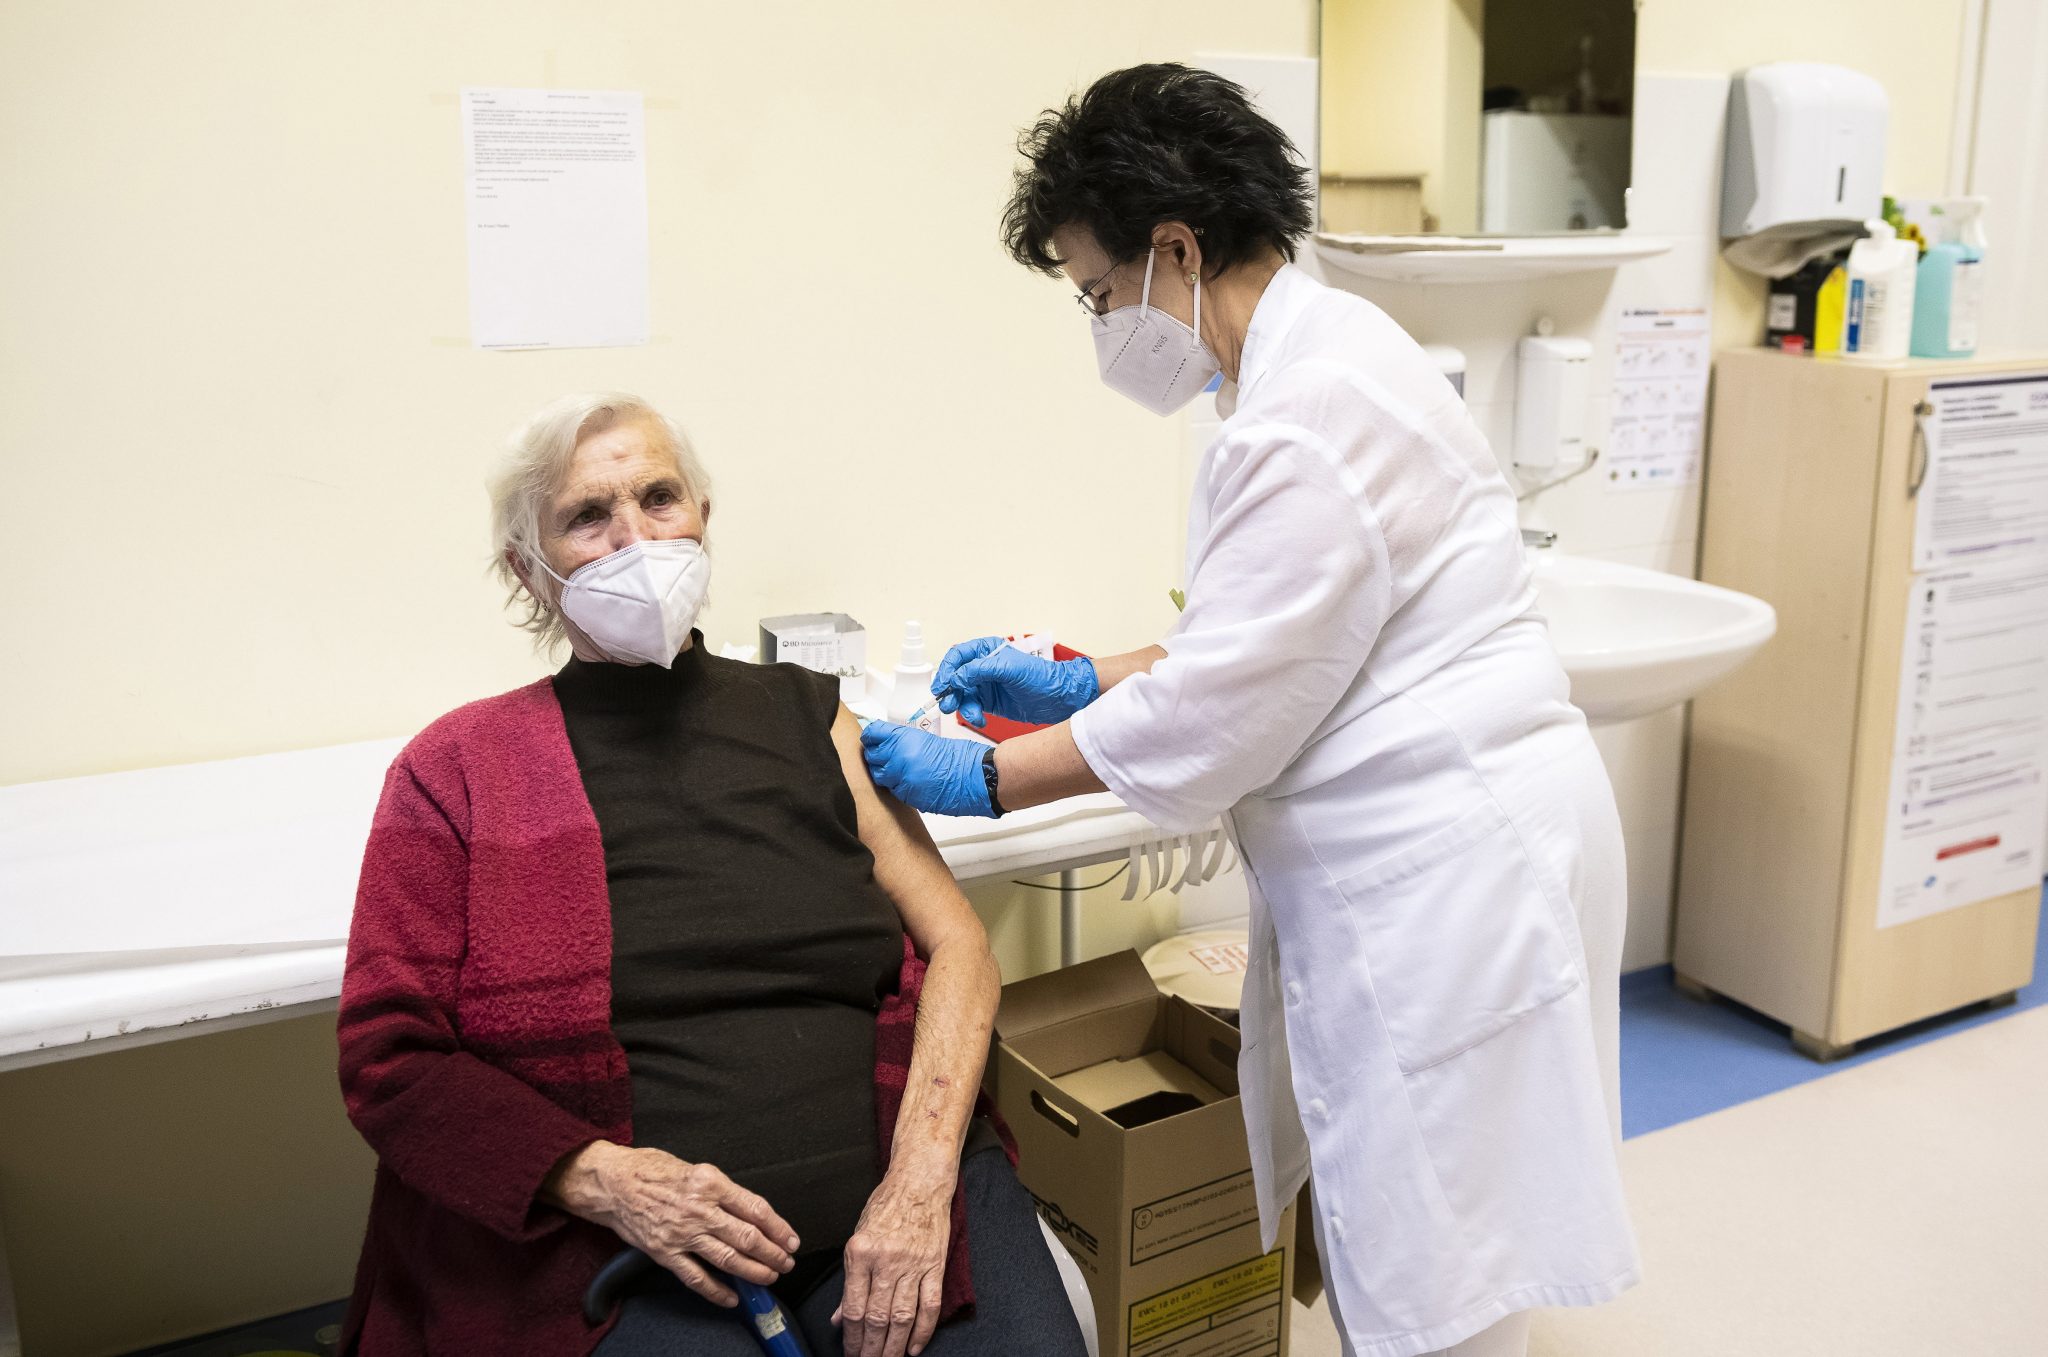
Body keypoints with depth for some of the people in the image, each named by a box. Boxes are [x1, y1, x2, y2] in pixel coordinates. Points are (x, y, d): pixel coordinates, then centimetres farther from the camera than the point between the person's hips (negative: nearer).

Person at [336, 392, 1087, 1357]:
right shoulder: (457, 772, 5)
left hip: (887, 1193, 2)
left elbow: (956, 946, 6)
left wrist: (920, 1180, -9)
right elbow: (388, 1058, 3)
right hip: (632, 1242, -1)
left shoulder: (804, 716, 12)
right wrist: (605, 1182, -11)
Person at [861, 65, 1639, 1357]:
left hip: (1445, 870, -10)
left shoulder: (1312, 415, -22)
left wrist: (989, 780, -8)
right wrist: (1083, 680, 12)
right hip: (1399, 870, 10)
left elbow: (1210, 718, -20)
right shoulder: (1317, 358, 11)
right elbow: (1277, 641, 18)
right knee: (1383, 1253, 20)